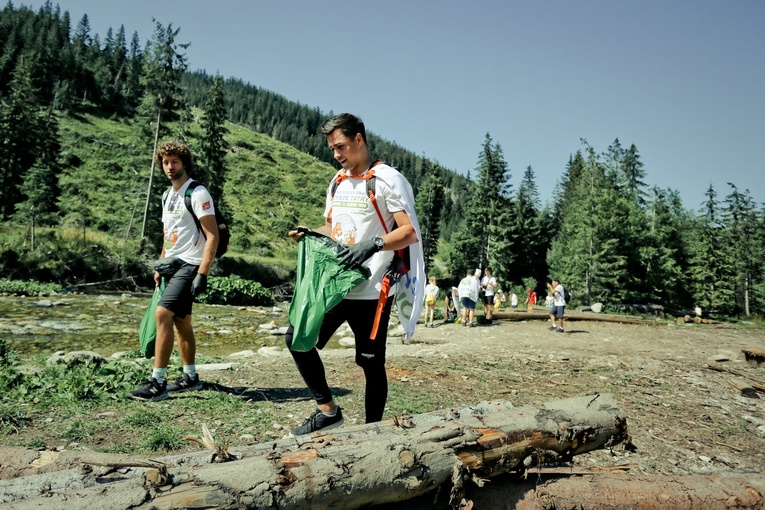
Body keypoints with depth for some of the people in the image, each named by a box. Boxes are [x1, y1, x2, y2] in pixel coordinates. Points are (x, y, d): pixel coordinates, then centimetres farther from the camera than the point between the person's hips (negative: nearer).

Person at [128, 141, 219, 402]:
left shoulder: (198, 194, -10)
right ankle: (190, 377, 22)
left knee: (163, 314, -17)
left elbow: (212, 236, -16)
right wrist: (160, 267, 18)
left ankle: (158, 383, -12)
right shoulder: (168, 195, 16)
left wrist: (202, 274, -22)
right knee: (181, 321, 11)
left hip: (189, 265, -9)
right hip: (172, 264, 9)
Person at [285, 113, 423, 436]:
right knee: (297, 338, 2)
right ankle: (328, 410, 15)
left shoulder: (387, 179, -7)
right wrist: (310, 234, 3)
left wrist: (372, 245, -28)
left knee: (371, 363, 2)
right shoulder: (338, 181, 16)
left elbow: (410, 233, -12)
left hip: (370, 291, -7)